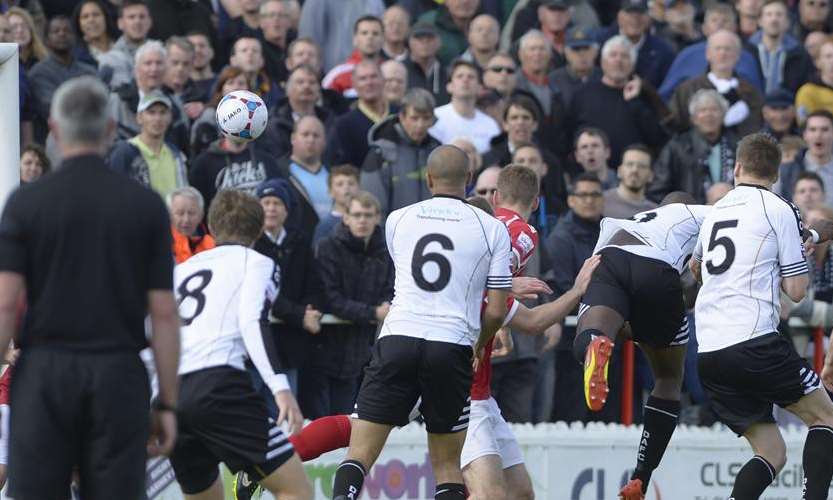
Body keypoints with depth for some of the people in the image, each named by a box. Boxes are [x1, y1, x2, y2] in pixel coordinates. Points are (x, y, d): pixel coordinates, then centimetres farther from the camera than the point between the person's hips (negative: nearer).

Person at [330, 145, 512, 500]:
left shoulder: (397, 220, 12)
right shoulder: (492, 229, 4)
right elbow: (496, 311, 3)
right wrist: (480, 346, 25)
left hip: (397, 339, 1)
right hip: (452, 347, -1)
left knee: (360, 453, 0)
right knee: (447, 465, 11)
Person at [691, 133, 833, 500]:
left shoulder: (716, 211, 19)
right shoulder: (780, 210, 1)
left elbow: (695, 266, 41)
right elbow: (796, 290, -1)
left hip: (708, 354, 6)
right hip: (754, 341, -6)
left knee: (771, 453, 10)